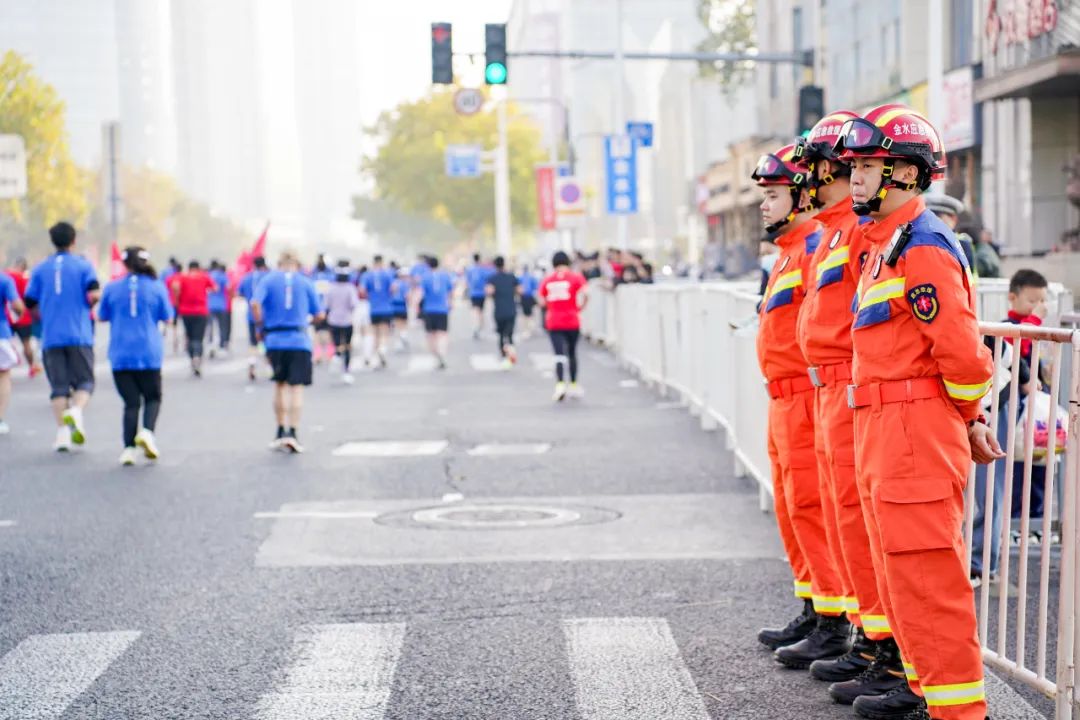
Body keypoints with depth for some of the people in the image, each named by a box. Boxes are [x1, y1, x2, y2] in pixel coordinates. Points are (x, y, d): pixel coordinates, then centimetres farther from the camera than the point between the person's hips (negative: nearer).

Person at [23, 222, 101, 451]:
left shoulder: (40, 269, 10)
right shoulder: (83, 265, 3)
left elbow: (30, 304, 7)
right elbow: (95, 294, -12)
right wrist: (88, 306, 10)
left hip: (51, 337, 2)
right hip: (79, 335, -2)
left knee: (59, 387, 5)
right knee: (84, 382, 6)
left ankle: (62, 430, -5)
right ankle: (76, 410, -23)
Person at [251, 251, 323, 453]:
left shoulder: (268, 279, 5)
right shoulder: (305, 282, 7)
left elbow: (255, 303, -12)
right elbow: (319, 315, 5)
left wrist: (260, 326, 1)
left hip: (275, 340, 1)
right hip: (300, 340, -1)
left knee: (280, 384, 15)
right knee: (296, 387, 0)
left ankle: (281, 431, 18)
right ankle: (292, 432, -9)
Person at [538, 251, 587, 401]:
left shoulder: (547, 280, 7)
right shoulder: (576, 277, 1)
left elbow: (541, 301, 3)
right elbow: (585, 294, -14)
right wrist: (580, 308, 1)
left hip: (553, 322, 0)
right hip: (572, 321, 0)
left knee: (559, 354, -6)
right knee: (572, 353, 17)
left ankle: (560, 384, -28)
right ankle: (573, 386, 26)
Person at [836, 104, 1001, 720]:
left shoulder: (922, 247, -16)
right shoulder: (886, 242, 17)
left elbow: (962, 349, -20)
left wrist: (970, 416, -3)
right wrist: (971, 416, 18)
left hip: (917, 430, -10)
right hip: (885, 430, 10)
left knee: (925, 569, -7)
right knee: (901, 567, 17)